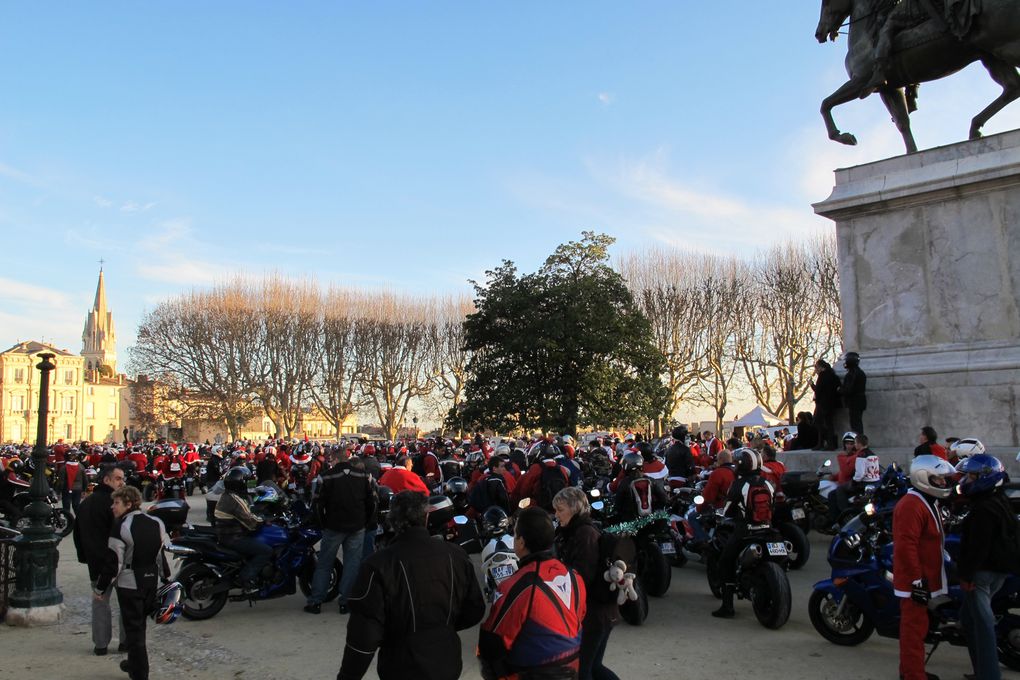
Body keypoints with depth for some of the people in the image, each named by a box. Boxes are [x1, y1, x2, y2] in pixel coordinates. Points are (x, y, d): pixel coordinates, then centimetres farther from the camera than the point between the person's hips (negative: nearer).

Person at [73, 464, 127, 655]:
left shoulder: (85, 503, 10)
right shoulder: (113, 503, -17)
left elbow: (78, 534, 18)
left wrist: (85, 557, 24)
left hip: (96, 562, 6)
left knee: (100, 601, 14)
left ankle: (100, 644, 16)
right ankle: (126, 641, 11)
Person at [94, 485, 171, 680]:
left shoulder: (121, 527, -15)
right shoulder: (156, 523, 3)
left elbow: (113, 561, -14)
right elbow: (166, 552, 8)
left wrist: (99, 588, -4)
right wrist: (166, 578, 17)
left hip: (130, 584, -6)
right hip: (152, 581, 6)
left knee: (133, 628, 3)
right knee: (140, 624, 22)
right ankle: (135, 662, 36)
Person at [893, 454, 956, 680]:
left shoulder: (928, 502, 16)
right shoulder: (911, 505, -21)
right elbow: (906, 546, -26)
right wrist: (917, 581, -25)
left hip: (924, 578, 11)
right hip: (915, 582, -11)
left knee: (914, 625, 19)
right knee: (915, 627, -6)